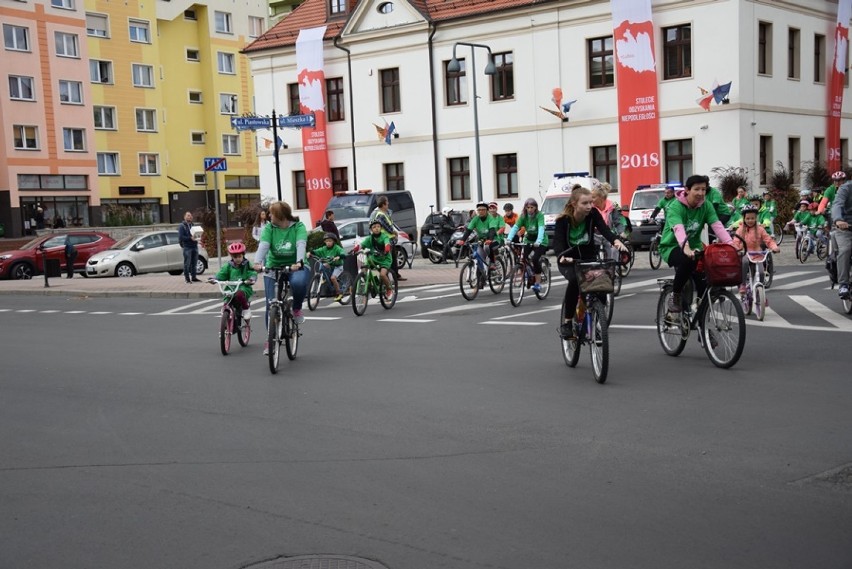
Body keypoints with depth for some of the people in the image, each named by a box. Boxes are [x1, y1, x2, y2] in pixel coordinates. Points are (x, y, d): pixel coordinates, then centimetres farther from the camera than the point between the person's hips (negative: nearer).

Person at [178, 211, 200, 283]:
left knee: (194, 263, 9)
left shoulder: (193, 225, 18)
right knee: (187, 263, -5)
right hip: (187, 247, -6)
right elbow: (181, 237, -11)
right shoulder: (182, 226, -2)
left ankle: (194, 277, 16)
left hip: (194, 246, 6)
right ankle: (187, 278, -2)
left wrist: (196, 237, 3)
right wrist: (190, 238, -21)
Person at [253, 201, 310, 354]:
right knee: (271, 304, -7)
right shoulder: (269, 228, -3)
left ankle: (297, 308, -6)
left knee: (298, 282, -37)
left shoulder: (298, 227, -8)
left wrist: (299, 262, -43)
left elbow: (301, 245, -24)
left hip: (295, 266, -2)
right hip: (273, 267, 2)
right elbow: (263, 245, -18)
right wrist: (257, 262, -38)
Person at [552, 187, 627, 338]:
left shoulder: (593, 214, -14)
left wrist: (616, 241, -51)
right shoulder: (563, 219, -20)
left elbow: (604, 229, -29)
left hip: (588, 258, 3)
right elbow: (557, 241, -32)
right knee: (574, 281, -34)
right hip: (568, 261, -2)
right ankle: (566, 322, -18)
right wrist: (562, 256, -54)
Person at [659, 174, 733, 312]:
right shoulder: (675, 207, -20)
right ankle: (675, 296, -15)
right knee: (687, 260, -36)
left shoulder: (706, 206, -5)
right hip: (672, 247, -5)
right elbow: (678, 229, -38)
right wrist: (686, 248, -56)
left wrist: (730, 244, -36)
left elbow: (717, 226, -18)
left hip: (694, 246, 5)